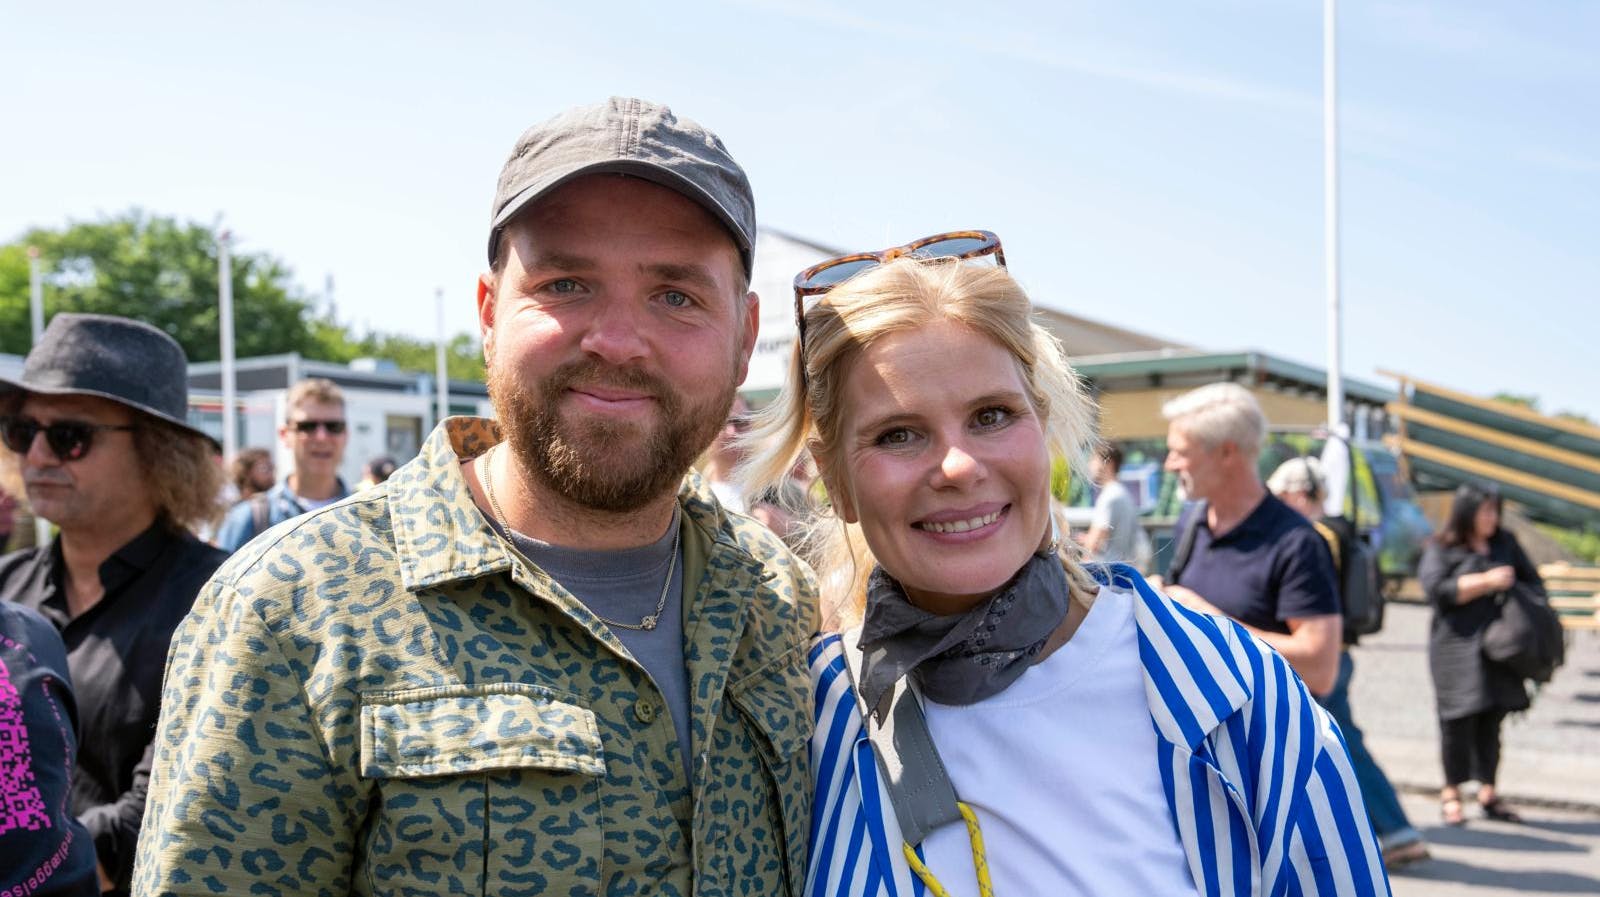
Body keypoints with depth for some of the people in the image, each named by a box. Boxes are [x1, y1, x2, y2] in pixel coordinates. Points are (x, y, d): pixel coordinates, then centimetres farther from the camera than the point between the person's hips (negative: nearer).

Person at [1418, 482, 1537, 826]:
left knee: (1491, 720, 5)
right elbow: (1437, 589, -13)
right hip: (1457, 646, -4)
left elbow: (1532, 580, 23)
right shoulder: (1441, 549, 0)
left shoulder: (1506, 543, 15)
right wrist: (1487, 582, -13)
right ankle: (1451, 793, 8)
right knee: (1459, 718, -4)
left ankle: (1487, 792, 15)